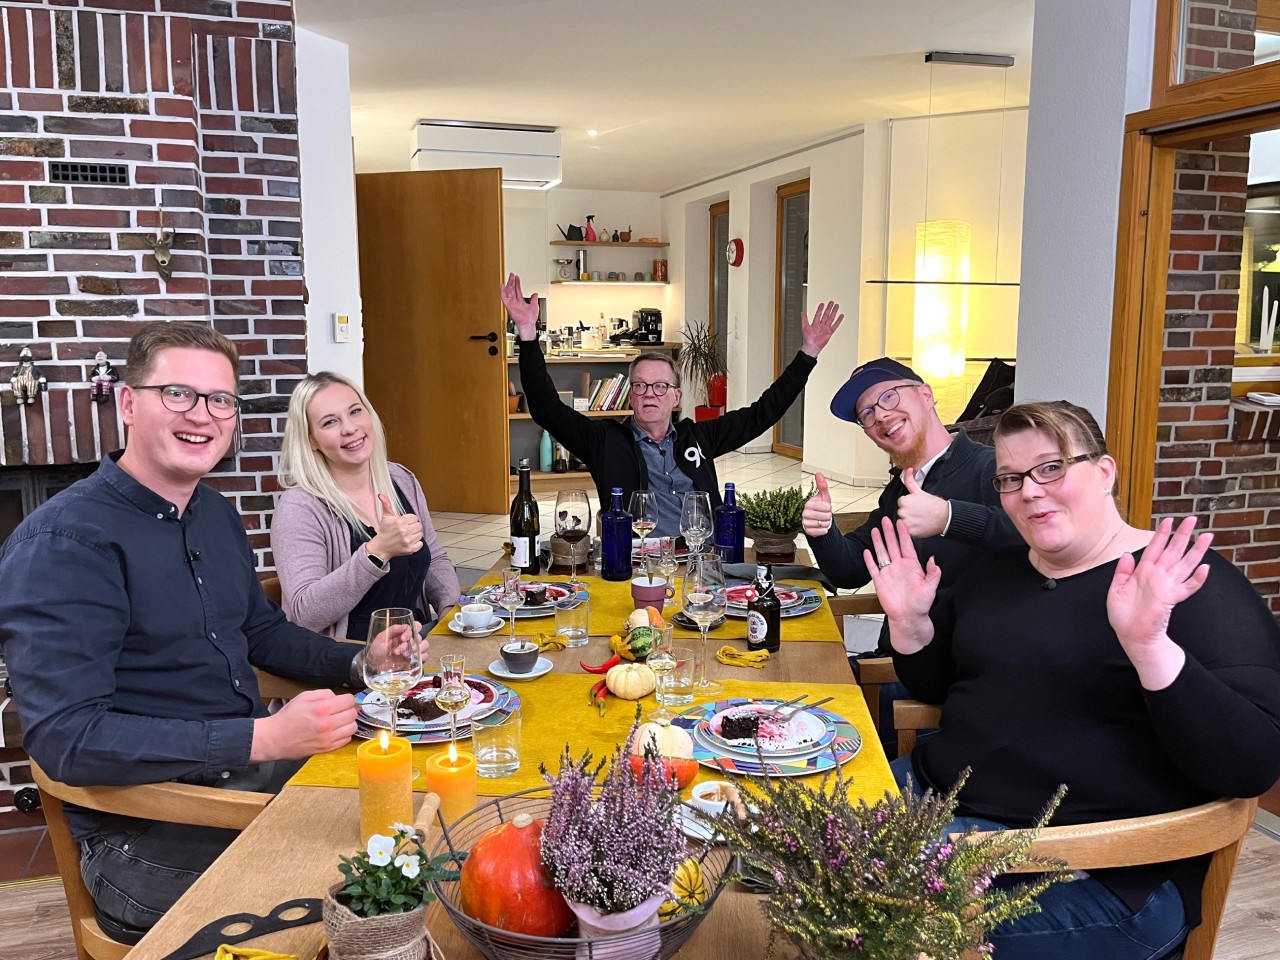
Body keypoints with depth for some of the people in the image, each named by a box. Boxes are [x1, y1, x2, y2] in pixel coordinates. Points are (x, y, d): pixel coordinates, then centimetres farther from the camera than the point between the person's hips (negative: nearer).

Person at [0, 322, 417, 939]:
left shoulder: (216, 514, 10)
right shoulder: (62, 542, -16)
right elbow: (64, 737, -23)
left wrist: (358, 664, 5)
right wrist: (262, 739, -28)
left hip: (257, 766, 8)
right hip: (143, 831, -7)